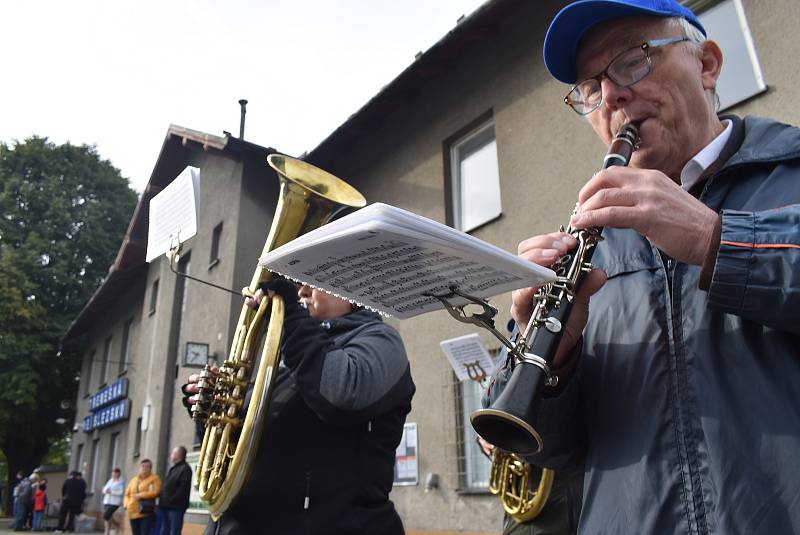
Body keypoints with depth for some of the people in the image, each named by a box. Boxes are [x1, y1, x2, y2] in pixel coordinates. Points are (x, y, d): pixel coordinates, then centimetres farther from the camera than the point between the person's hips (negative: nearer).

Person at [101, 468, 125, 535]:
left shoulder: (121, 482, -7)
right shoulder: (110, 481, 13)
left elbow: (121, 492, -16)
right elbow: (104, 490, 13)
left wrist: (111, 492, -19)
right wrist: (106, 490, -10)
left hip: (115, 502, -6)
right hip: (106, 501, 7)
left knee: (106, 516, -14)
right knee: (108, 517, 5)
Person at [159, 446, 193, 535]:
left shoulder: (185, 468, -9)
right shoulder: (172, 468, 21)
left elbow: (184, 488, -19)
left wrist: (172, 500, -20)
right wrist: (162, 501, 11)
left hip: (176, 507, -10)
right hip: (166, 506, 10)